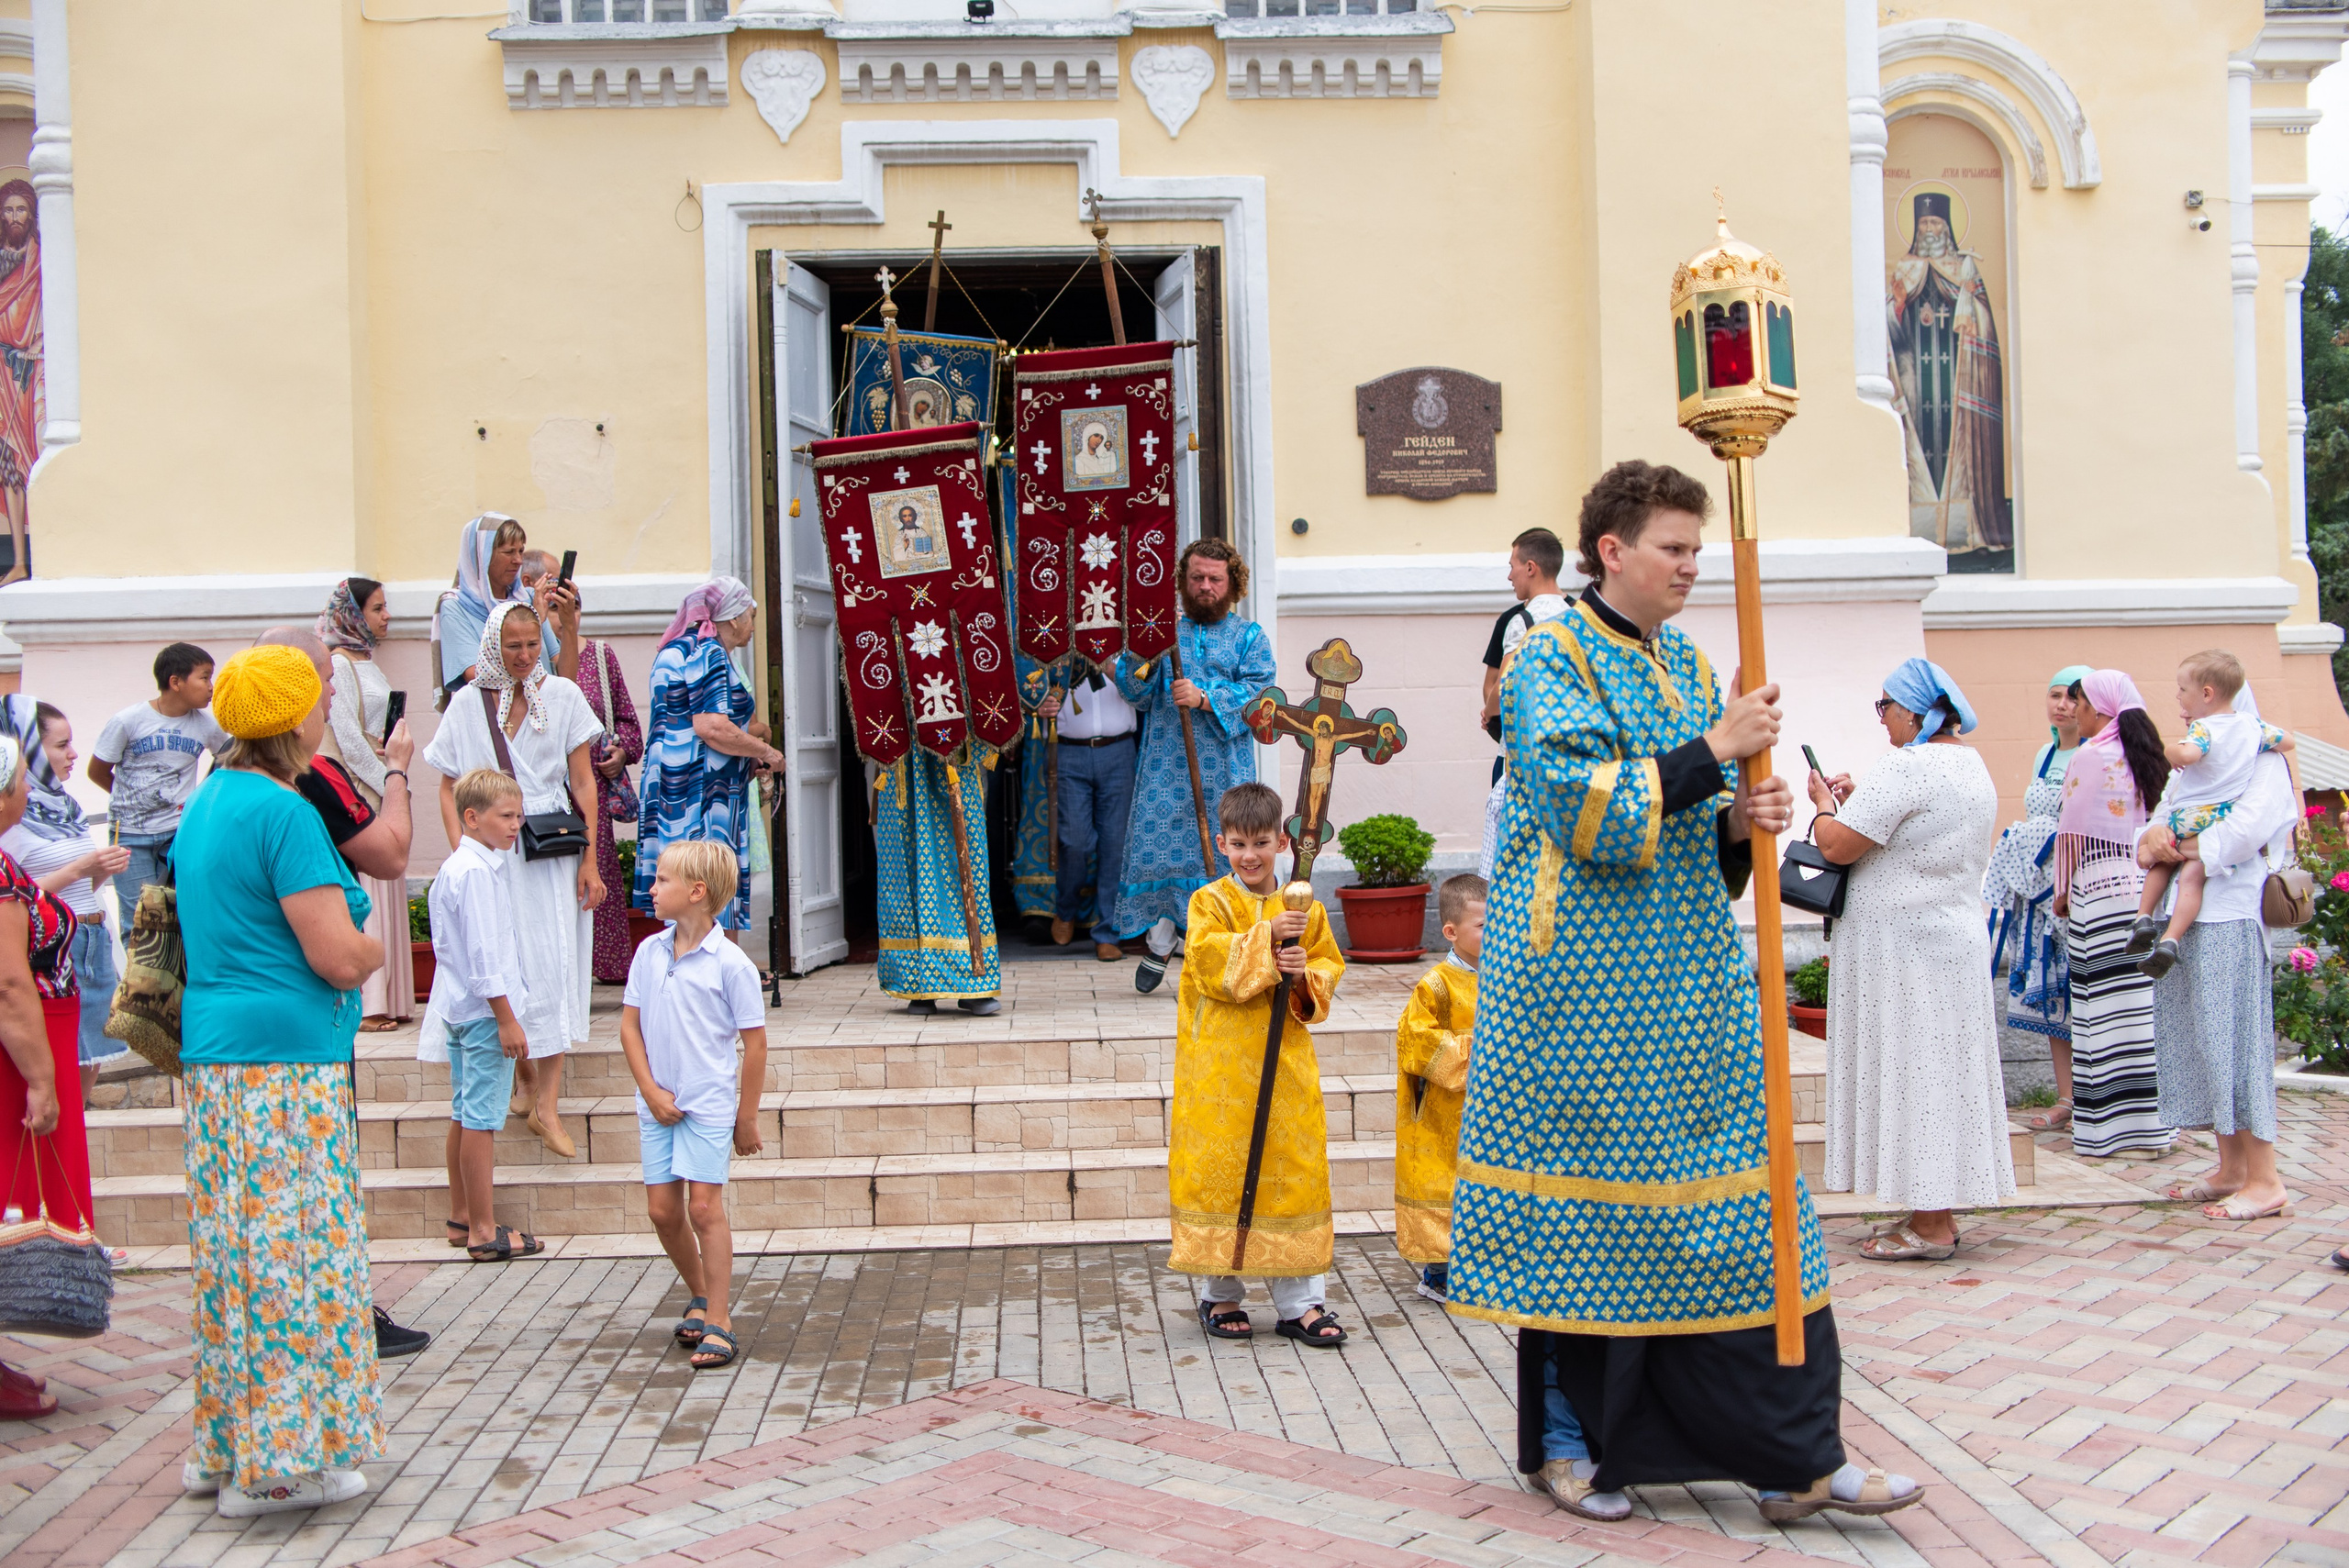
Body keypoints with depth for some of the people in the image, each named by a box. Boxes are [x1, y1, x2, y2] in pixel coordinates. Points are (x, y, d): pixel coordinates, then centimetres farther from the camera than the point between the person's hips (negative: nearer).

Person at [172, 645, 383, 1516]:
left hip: (215, 1056, 9)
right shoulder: (284, 812, -14)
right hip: (286, 1059, -9)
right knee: (295, 1251, -3)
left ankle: (225, 1449, 21)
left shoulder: (208, 803, 15)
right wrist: (374, 947, 3)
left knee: (235, 1253, 14)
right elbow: (339, 955, -19)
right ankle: (279, 1462, 3)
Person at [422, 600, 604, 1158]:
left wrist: (589, 860, -3)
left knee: (553, 966, -6)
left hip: (552, 854, -1)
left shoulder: (561, 695, 3)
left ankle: (547, 1106, -5)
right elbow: (450, 789, 6)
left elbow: (583, 783, 3)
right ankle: (530, 1087, 15)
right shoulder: (467, 705, 4)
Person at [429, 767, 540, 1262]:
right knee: (483, 1118, -6)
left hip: (461, 1010, 10)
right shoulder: (476, 872, -18)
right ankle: (483, 1232, -2)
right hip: (485, 1009, -10)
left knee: (465, 1113, 17)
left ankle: (461, 1215, 27)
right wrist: (506, 1018, -19)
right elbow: (482, 953, -21)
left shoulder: (455, 866, 13)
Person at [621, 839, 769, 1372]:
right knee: (663, 1210, 8)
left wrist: (747, 1117, -5)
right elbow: (630, 1025, 8)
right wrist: (650, 1090, -3)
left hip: (709, 1103, -5)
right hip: (657, 1103, 5)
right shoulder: (649, 953, 3)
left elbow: (755, 1042, -7)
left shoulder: (729, 963, -11)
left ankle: (718, 1323, -2)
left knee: (704, 1207, -9)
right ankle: (700, 1296, 30)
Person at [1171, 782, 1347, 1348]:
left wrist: (1305, 976, -12)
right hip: (1220, 1064, -3)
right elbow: (1211, 961, -15)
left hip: (1285, 1058, 3)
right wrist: (1266, 939, -24)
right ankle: (1220, 1295, 15)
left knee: (1294, 1168, 3)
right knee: (1219, 1169, 1)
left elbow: (1330, 968, 9)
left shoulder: (1304, 907, 7)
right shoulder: (1210, 902, -1)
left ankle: (1299, 1301, 10)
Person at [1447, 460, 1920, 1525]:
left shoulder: (1687, 667, 15)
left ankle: (1790, 1456, 7)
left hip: (1686, 979, 7)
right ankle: (1568, 1442, 17)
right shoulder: (1551, 659, -6)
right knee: (1579, 1200, 2)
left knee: (1737, 1198, 3)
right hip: (1580, 986, -6)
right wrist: (1711, 754, -17)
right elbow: (1581, 809, -18)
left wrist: (1742, 823, -4)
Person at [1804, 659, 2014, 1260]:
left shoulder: (1906, 768, -19)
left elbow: (1837, 846, -19)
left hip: (1904, 945, -10)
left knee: (1909, 1074, -4)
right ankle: (1937, 1215, 18)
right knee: (1939, 1073, 12)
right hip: (1955, 934, 10)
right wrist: (1855, 802, 17)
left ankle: (1929, 1227, -1)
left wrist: (1825, 803, 0)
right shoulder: (1971, 764, 14)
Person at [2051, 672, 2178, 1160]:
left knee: (2107, 1005, -4)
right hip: (2147, 884, 7)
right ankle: (2150, 1125, 12)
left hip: (2101, 885, -7)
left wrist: (2063, 890, 5)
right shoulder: (2142, 757, 14)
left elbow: (2073, 831, -5)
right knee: (2140, 1001, 9)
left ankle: (2117, 1129, -2)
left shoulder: (2090, 757, -7)